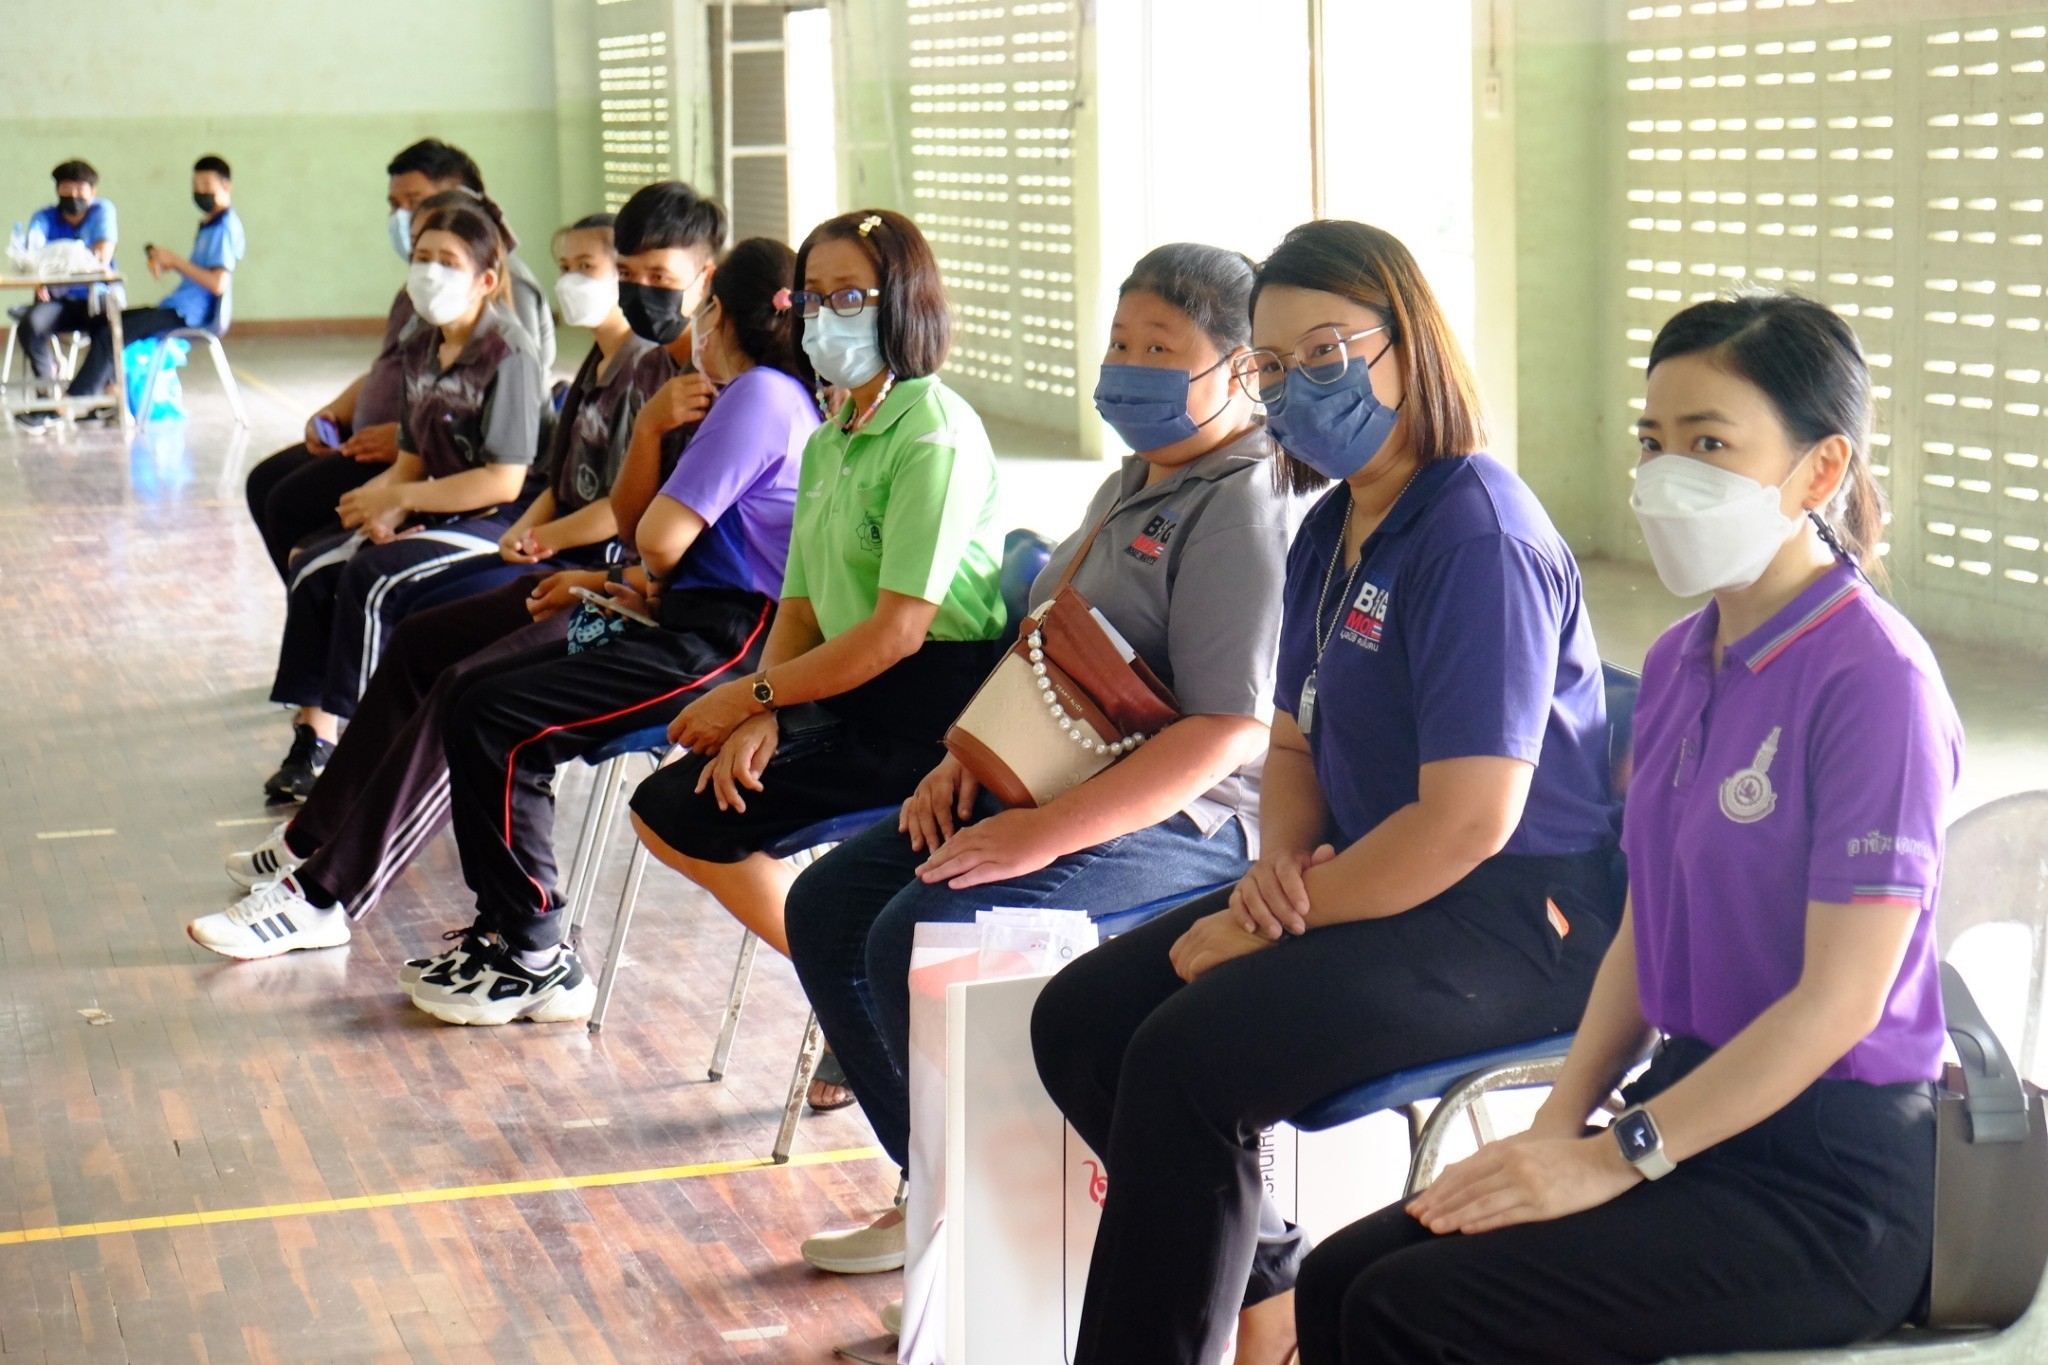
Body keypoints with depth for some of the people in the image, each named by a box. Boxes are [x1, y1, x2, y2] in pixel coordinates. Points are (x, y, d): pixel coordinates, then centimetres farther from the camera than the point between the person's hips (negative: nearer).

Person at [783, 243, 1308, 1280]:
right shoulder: (1130, 488, 18)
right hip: (1047, 784, 11)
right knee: (826, 906, 4)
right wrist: (968, 757, 6)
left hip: (1185, 816, -11)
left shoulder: (1244, 510, -14)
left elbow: (1230, 730, -23)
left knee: (915, 939, -26)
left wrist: (1048, 834, -26)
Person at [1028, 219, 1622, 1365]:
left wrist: (1269, 925, -17)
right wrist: (1283, 862, -2)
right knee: (1079, 1021, 1)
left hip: (1518, 923, -10)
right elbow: (1298, 740, 21)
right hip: (1370, 887, 10)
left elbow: (1468, 820, -24)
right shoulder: (1332, 533, 12)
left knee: (1185, 1058, -26)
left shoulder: (1480, 539, -19)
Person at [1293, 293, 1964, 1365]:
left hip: (1826, 1181, -7)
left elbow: (1842, 996, -18)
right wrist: (1559, 1127, 1)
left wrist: (1622, 1155, -15)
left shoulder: (1873, 677, -16)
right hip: (1694, 1111, 8)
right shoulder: (1680, 663, 10)